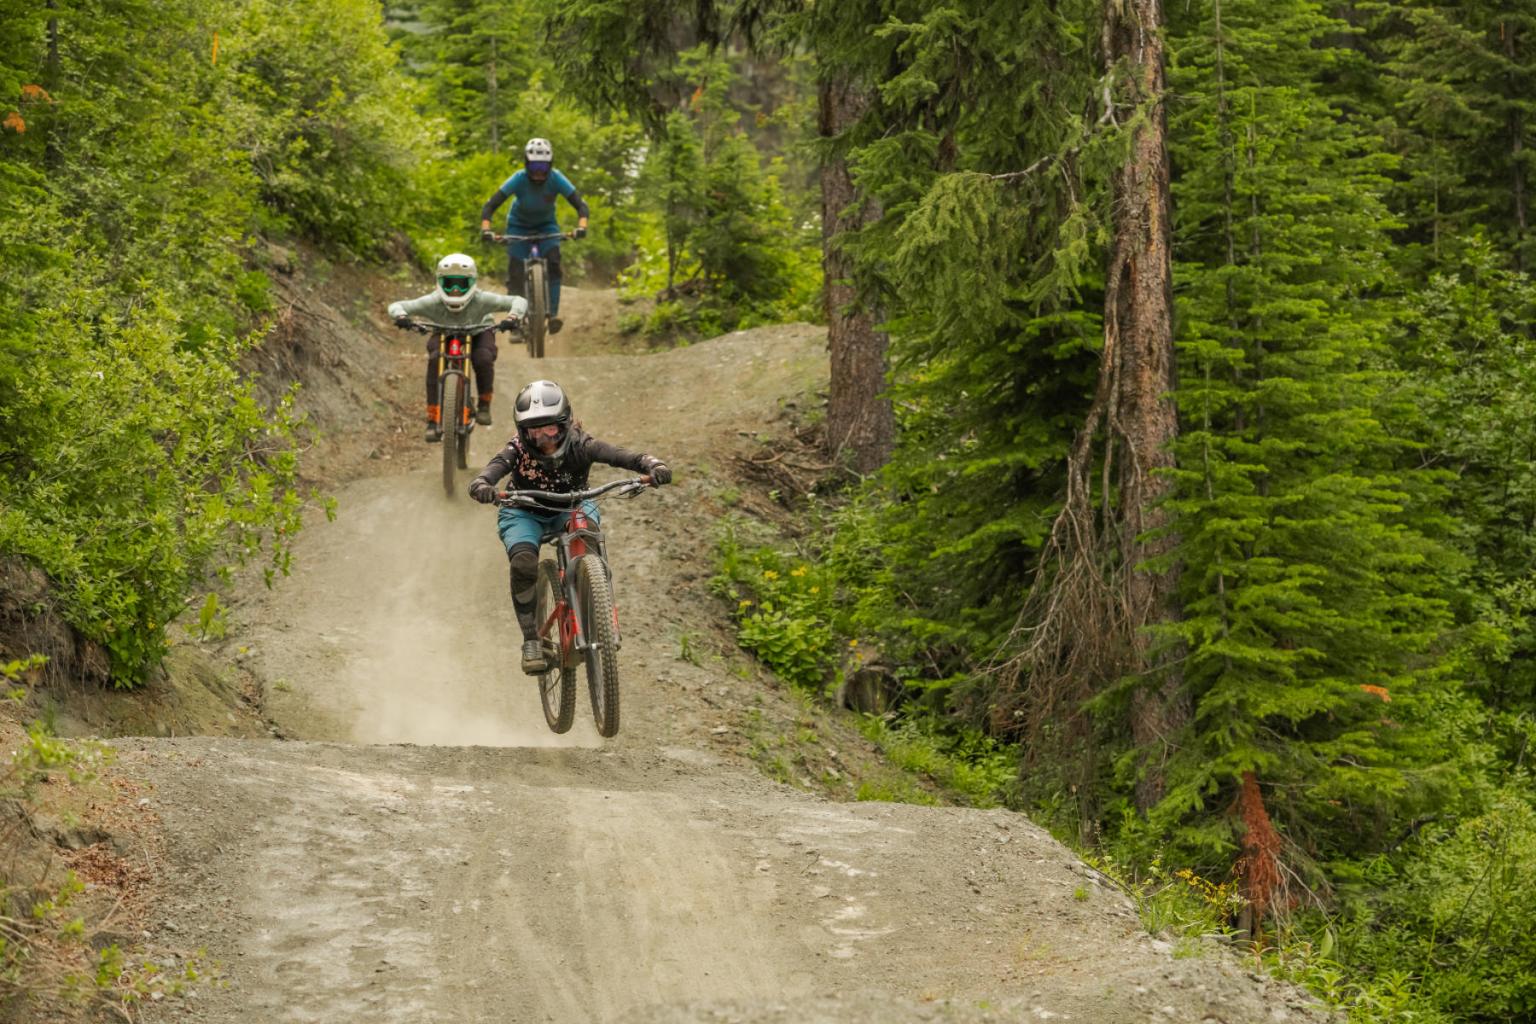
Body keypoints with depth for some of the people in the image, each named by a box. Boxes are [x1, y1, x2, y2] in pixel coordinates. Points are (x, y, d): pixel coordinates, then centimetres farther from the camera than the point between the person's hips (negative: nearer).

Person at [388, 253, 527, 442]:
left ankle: (484, 404, -4)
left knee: (483, 357, -33)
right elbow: (396, 306, -28)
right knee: (434, 359, -31)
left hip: (478, 333, 0)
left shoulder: (481, 300, -34)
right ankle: (433, 419, -24)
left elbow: (519, 301, -31)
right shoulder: (433, 302, -32)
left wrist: (513, 317, -53)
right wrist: (400, 316, -52)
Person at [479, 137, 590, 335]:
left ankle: (553, 313, -23)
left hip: (546, 225, 1)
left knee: (553, 261, -25)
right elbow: (490, 206, -31)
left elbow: (580, 204, -29)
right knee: (515, 273, -12)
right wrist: (485, 229, -48)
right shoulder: (519, 179, -30)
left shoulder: (556, 179, -27)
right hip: (519, 225, 0)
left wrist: (581, 226, -48)